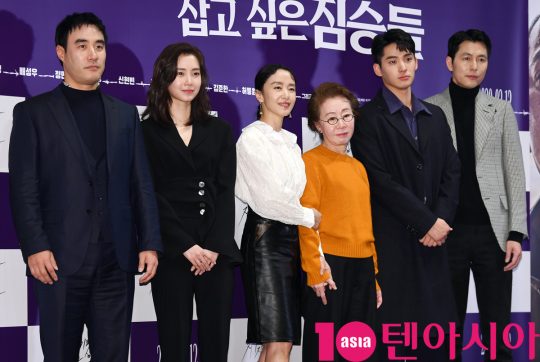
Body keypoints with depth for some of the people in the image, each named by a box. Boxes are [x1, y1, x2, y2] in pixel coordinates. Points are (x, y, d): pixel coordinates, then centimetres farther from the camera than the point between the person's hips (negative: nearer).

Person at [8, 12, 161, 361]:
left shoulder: (126, 114, 16)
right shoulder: (33, 112, 6)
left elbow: (142, 185, 12)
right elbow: (23, 188, -2)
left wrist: (150, 243, 3)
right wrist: (35, 247, -12)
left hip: (116, 259, 3)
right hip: (61, 258, -3)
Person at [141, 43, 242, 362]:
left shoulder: (219, 129, 13)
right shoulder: (147, 131, 3)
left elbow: (226, 191, 5)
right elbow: (151, 196, -3)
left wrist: (215, 246, -8)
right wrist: (186, 246, -12)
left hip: (217, 250, 3)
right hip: (171, 252, -2)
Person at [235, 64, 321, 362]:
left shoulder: (290, 142, 17)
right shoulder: (251, 138, -6)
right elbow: (269, 198, -13)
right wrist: (309, 217, 0)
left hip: (293, 237, 7)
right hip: (266, 238, -7)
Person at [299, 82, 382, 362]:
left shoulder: (358, 167, 15)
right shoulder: (312, 161, -4)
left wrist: (374, 275, 15)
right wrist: (315, 269, -17)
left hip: (362, 267, 7)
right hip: (330, 265, -7)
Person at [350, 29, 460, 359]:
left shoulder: (435, 116, 16)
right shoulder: (368, 118, -3)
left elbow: (452, 171, 11)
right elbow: (380, 181, -11)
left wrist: (443, 219, -5)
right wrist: (427, 222, -10)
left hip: (434, 237, 5)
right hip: (391, 240, -5)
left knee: (437, 327, 5)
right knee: (391, 331, -1)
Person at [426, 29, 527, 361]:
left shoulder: (501, 109, 9)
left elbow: (514, 173, 6)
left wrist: (516, 232, -2)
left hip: (492, 231, 1)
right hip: (448, 231, -1)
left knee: (497, 330, 4)